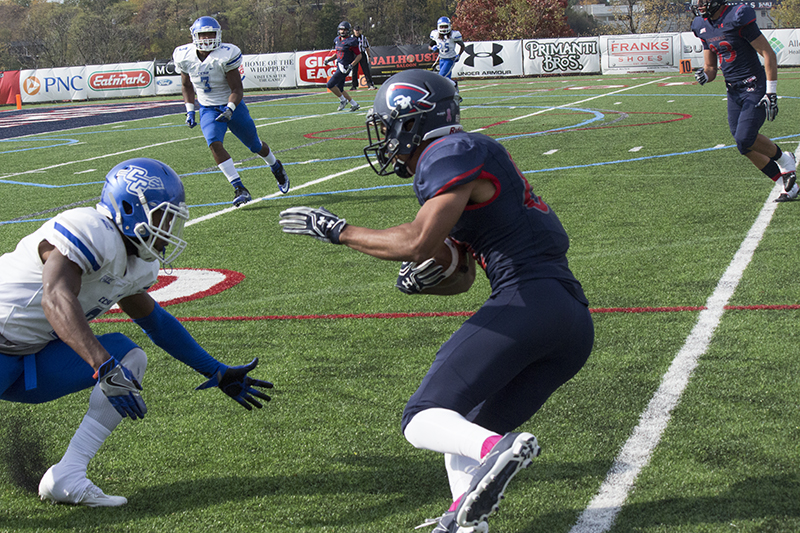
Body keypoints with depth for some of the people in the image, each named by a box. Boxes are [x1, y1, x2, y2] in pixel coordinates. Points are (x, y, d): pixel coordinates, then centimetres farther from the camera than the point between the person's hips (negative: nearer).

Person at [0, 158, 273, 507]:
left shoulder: (136, 265, 7)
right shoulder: (92, 233, -23)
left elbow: (156, 321, 22)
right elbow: (56, 300, -38)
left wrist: (219, 373, 23)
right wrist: (105, 367, -47)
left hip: (31, 361, 9)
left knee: (128, 357, -4)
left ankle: (67, 477, -9)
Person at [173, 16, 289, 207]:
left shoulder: (225, 55, -21)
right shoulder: (185, 56, -9)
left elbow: (237, 89, -16)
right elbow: (187, 86, 10)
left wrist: (230, 109, -31)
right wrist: (190, 110, 1)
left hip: (232, 105, -2)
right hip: (208, 109, 2)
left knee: (255, 145, 9)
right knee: (214, 144, -25)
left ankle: (276, 167, 44)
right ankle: (239, 189, -24)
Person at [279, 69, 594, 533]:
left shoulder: (452, 154, -3)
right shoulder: (461, 164, 28)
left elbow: (419, 242, -16)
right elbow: (461, 277, 29)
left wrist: (337, 230, -5)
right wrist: (423, 279, 8)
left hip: (530, 302, -10)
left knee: (425, 420, -11)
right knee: (466, 429, 17)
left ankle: (499, 448, -36)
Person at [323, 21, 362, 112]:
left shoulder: (351, 42, -13)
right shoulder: (337, 40, 11)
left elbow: (359, 56, -10)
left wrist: (351, 65, -19)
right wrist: (328, 59, 8)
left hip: (345, 67, -9)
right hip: (339, 67, 9)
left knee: (330, 85, -14)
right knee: (339, 89, 11)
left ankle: (343, 100, 3)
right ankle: (354, 104, 19)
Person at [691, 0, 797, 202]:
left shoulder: (737, 19, -17)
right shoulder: (704, 26, 7)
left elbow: (768, 54, -15)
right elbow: (711, 68, 15)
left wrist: (771, 92, -17)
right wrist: (705, 75, -10)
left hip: (755, 88, -8)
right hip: (734, 92, 8)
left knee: (745, 141, -19)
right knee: (746, 146, 3)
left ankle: (784, 160, 10)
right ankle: (788, 185, 18)